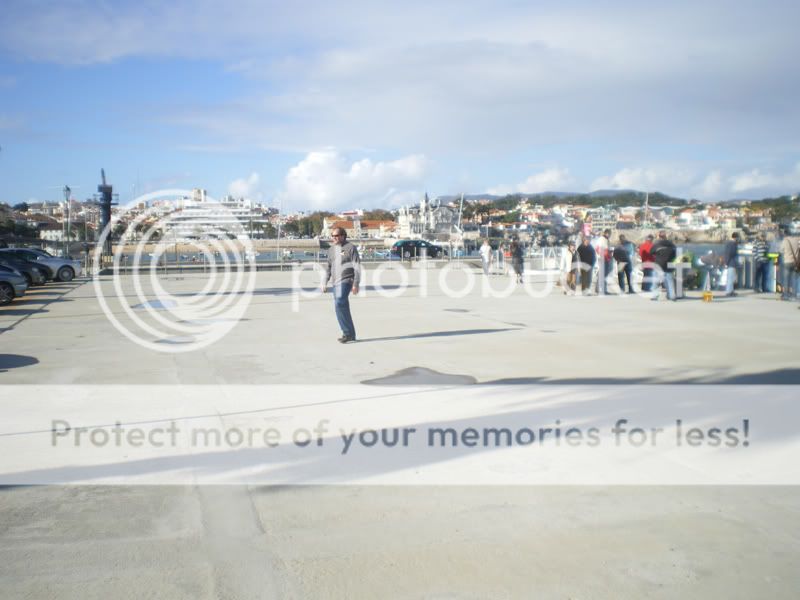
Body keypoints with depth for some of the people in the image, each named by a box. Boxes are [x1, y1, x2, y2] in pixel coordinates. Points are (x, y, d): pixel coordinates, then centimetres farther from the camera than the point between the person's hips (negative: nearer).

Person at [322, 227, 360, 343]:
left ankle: (347, 332, -14)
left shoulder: (350, 248, -6)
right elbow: (328, 267, 19)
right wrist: (324, 283, 13)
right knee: (342, 307, 8)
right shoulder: (332, 249, 13)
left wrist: (356, 284, -14)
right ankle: (350, 334, 17)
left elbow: (357, 267, -9)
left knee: (340, 303, -22)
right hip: (336, 282, 7)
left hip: (346, 280, -7)